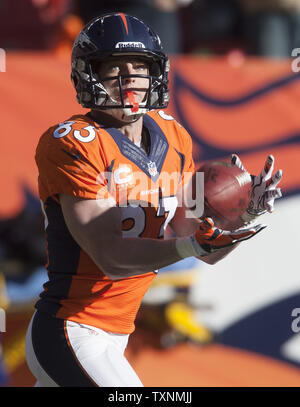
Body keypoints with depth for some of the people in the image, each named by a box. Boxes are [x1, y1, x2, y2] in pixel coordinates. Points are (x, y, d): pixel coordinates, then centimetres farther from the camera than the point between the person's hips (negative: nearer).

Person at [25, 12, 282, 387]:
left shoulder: (173, 141, 6)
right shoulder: (74, 145, -16)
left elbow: (206, 253, 6)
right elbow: (111, 257, -22)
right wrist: (192, 245, -34)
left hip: (116, 337, 8)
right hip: (70, 334, -8)